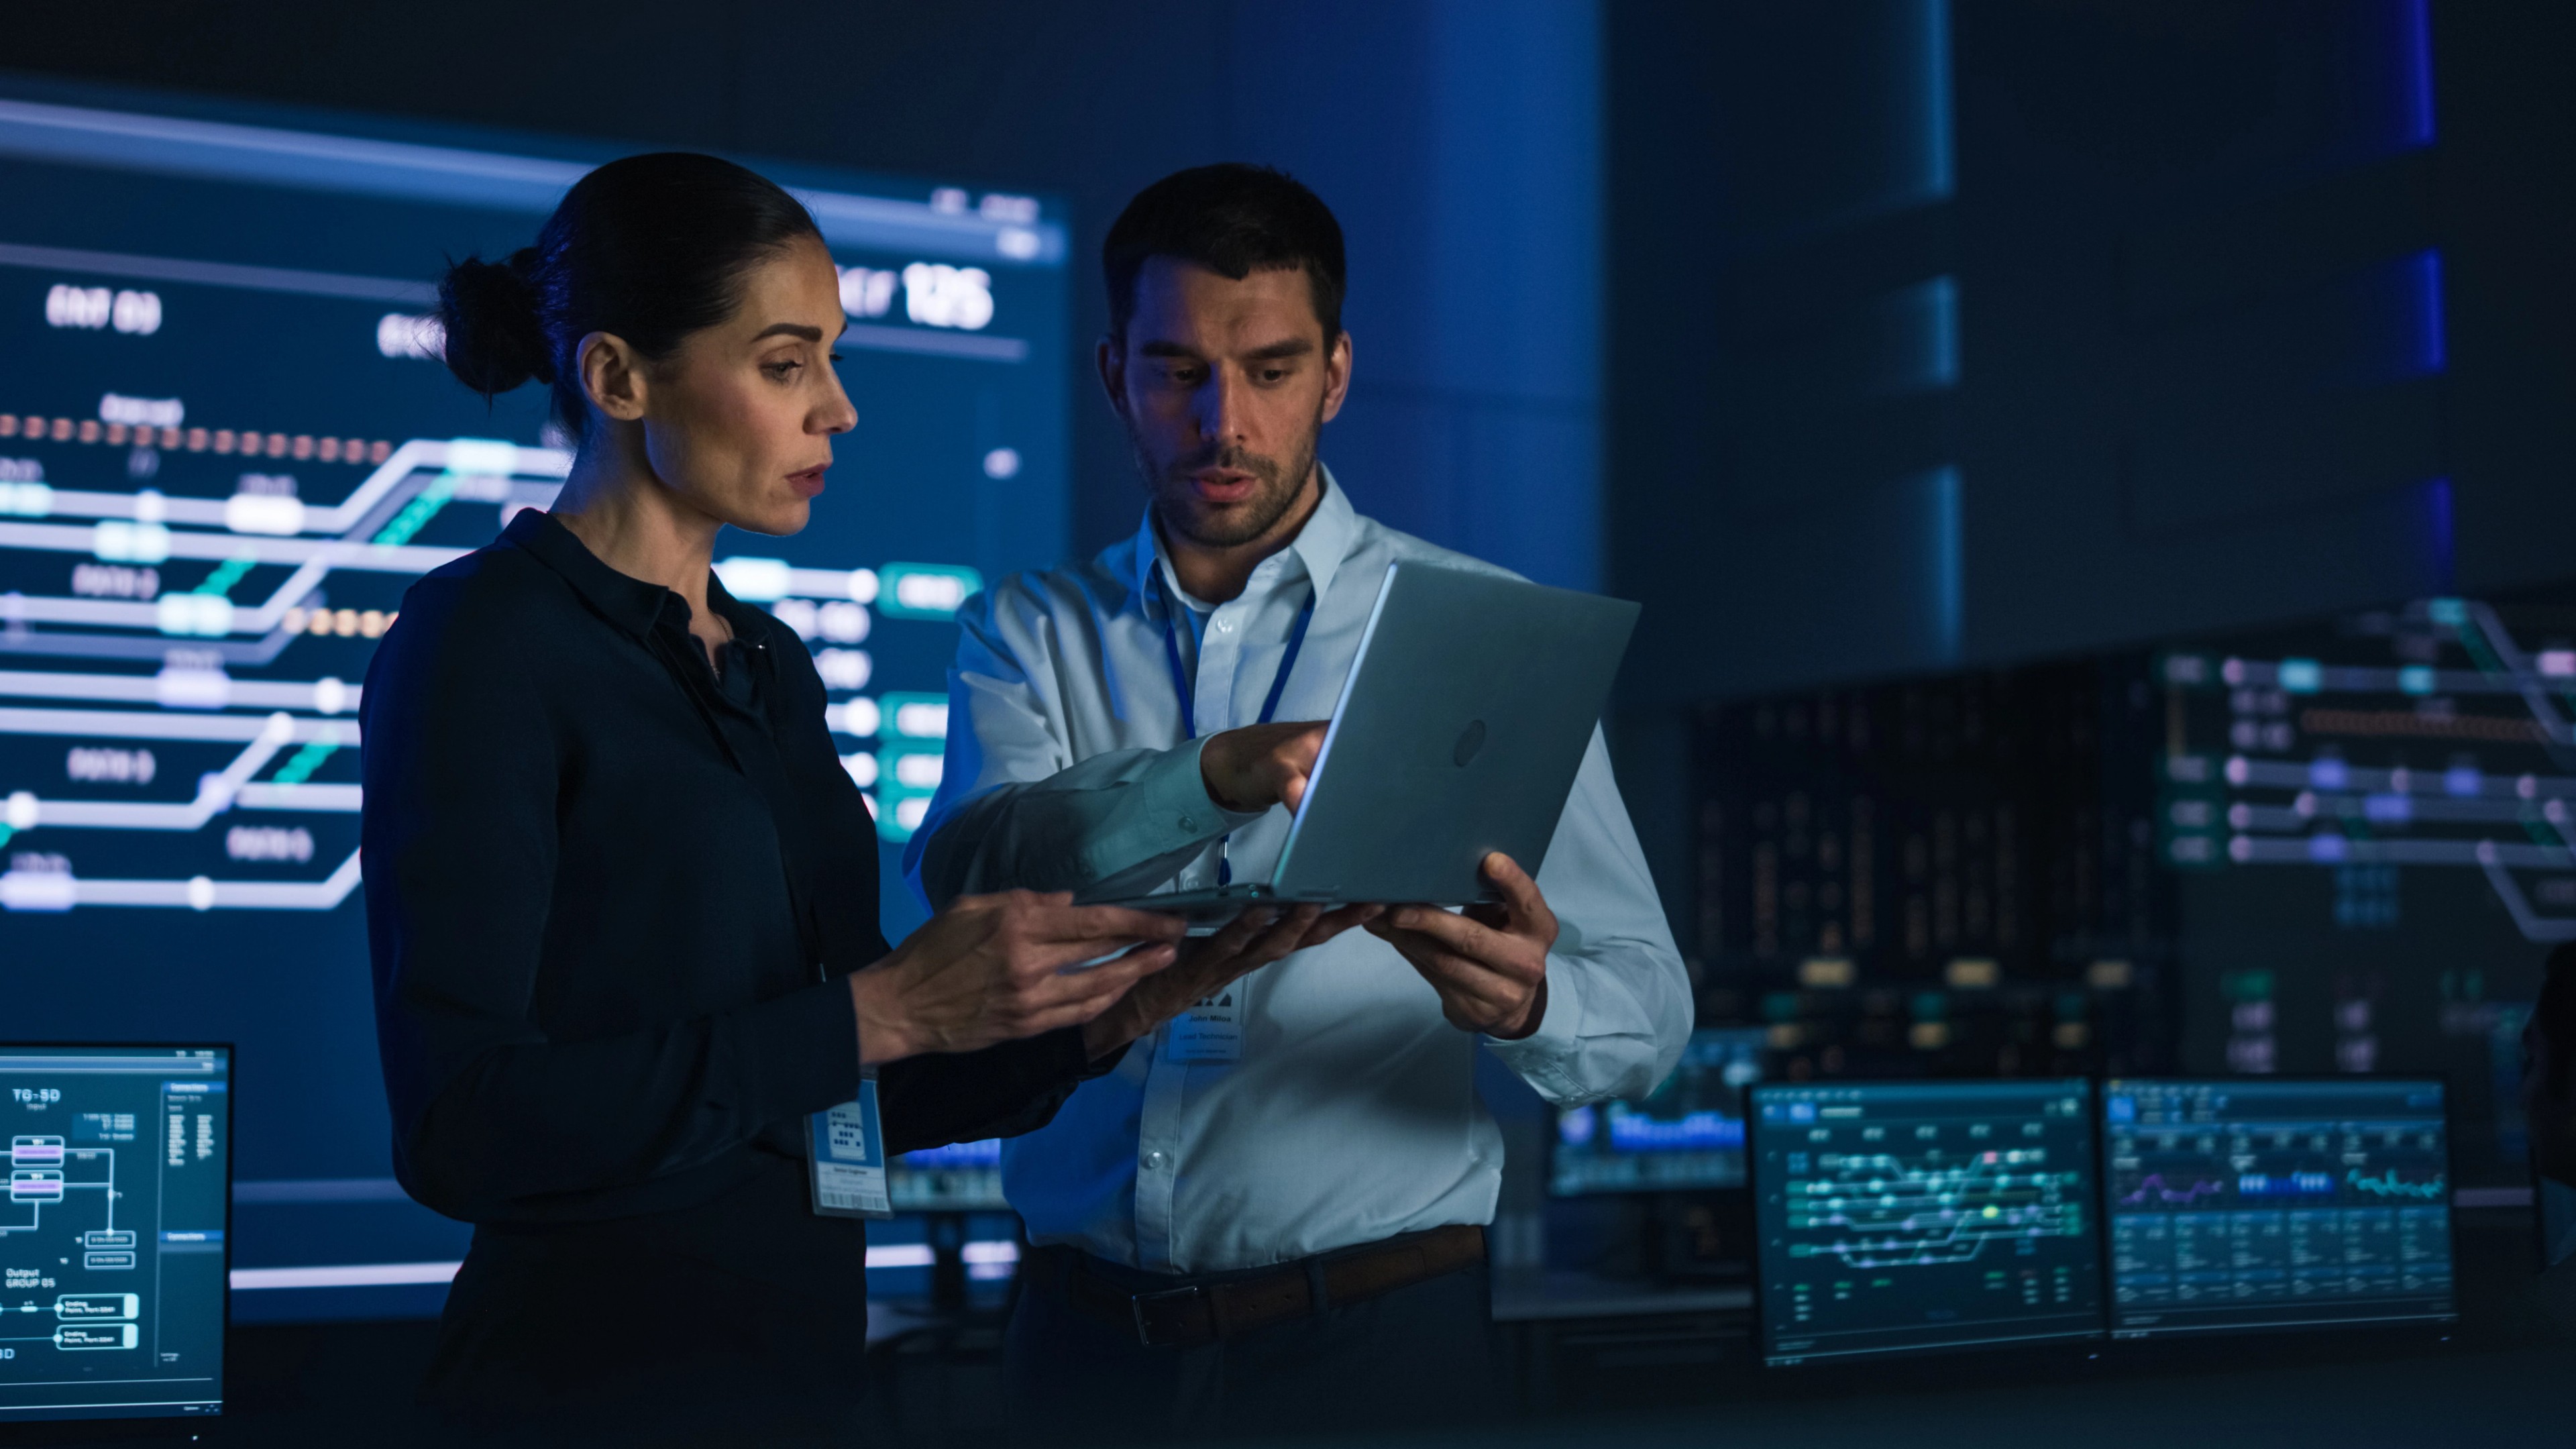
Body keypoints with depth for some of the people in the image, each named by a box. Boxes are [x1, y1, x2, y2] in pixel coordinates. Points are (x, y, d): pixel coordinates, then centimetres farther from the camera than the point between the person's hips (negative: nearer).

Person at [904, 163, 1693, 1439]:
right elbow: (967, 870, -14)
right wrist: (1217, 777, -31)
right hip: (1088, 1334, 2)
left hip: (1375, 1334, -1)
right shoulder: (1029, 631, 7)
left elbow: (1646, 1008, -5)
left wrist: (1526, 1005, -28)